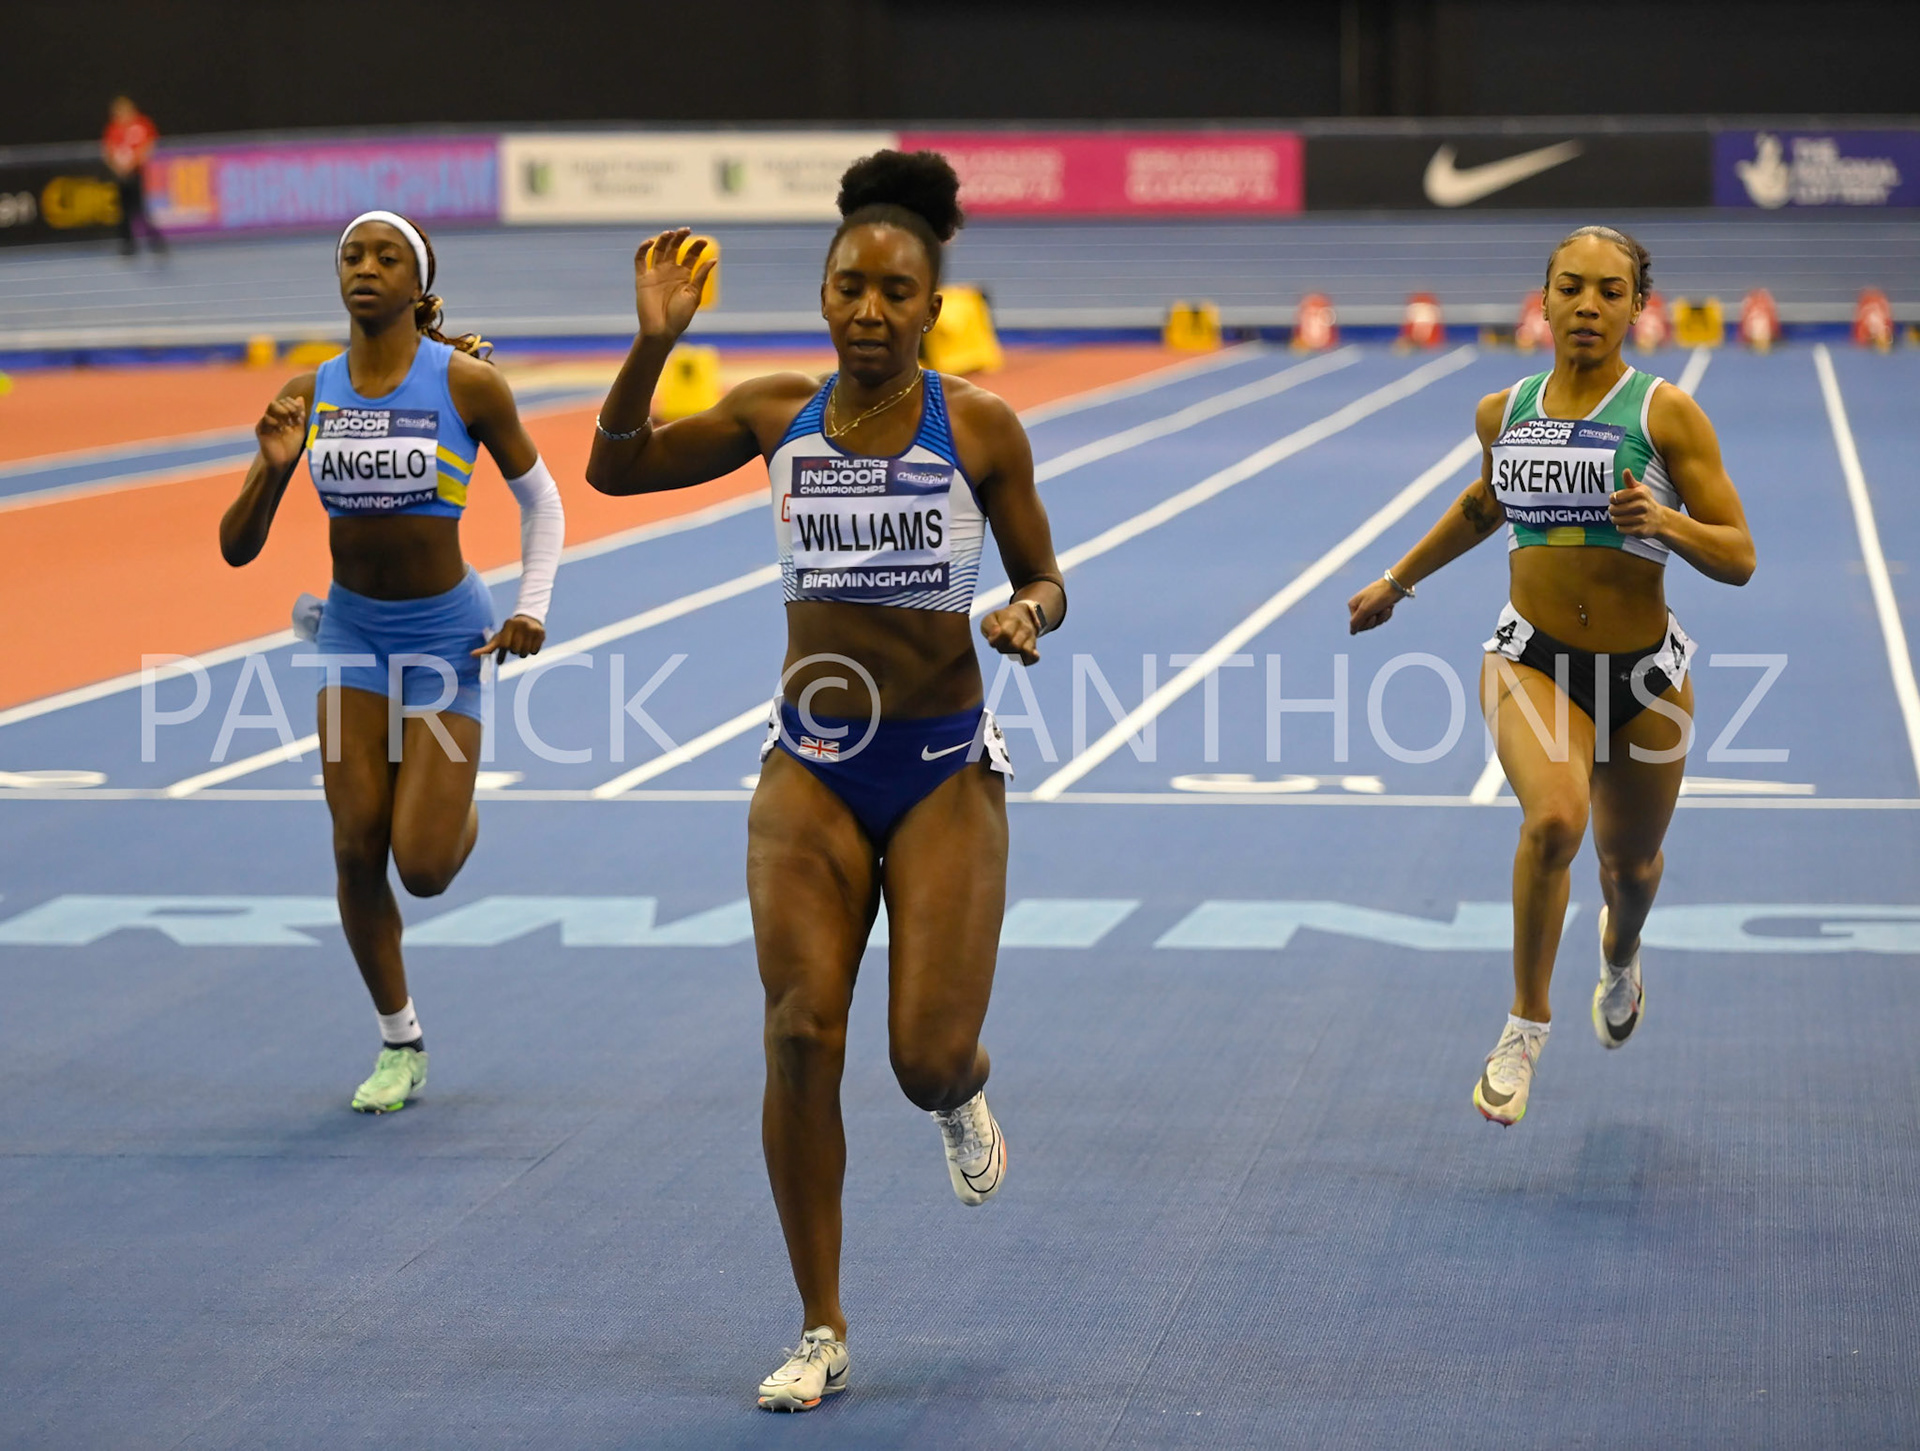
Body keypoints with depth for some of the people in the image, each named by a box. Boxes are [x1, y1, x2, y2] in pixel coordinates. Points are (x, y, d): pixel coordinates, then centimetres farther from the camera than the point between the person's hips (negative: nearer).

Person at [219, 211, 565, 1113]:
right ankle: (399, 1043, 19)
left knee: (423, 868, -9)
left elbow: (540, 501, 1)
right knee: (357, 853, -2)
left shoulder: (466, 383, -13)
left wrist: (531, 609, -8)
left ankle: (460, 815, 30)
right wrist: (272, 469, -21)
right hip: (353, 631, 3)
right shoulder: (308, 395, -4)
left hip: (447, 632, -3)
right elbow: (237, 548, -3)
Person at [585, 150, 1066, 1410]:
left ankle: (963, 1099, 35)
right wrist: (654, 347, -13)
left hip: (945, 771, -2)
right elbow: (616, 468, 1)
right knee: (802, 1039, -6)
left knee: (929, 1058, -6)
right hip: (810, 765, 2)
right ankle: (822, 1333, 5)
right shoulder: (780, 414, 1)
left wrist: (1025, 618, -20)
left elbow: (1044, 580, 3)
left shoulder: (979, 427, -5)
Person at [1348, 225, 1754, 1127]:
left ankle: (1620, 953, 58)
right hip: (1532, 662, 0)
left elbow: (1738, 558, -11)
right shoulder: (1503, 412, 0)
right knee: (1552, 818, -30)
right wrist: (1397, 580, 30)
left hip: (1645, 675, 0)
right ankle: (1526, 1024, -11)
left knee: (1629, 865, 19)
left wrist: (1668, 523, -30)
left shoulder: (1666, 414, -10)